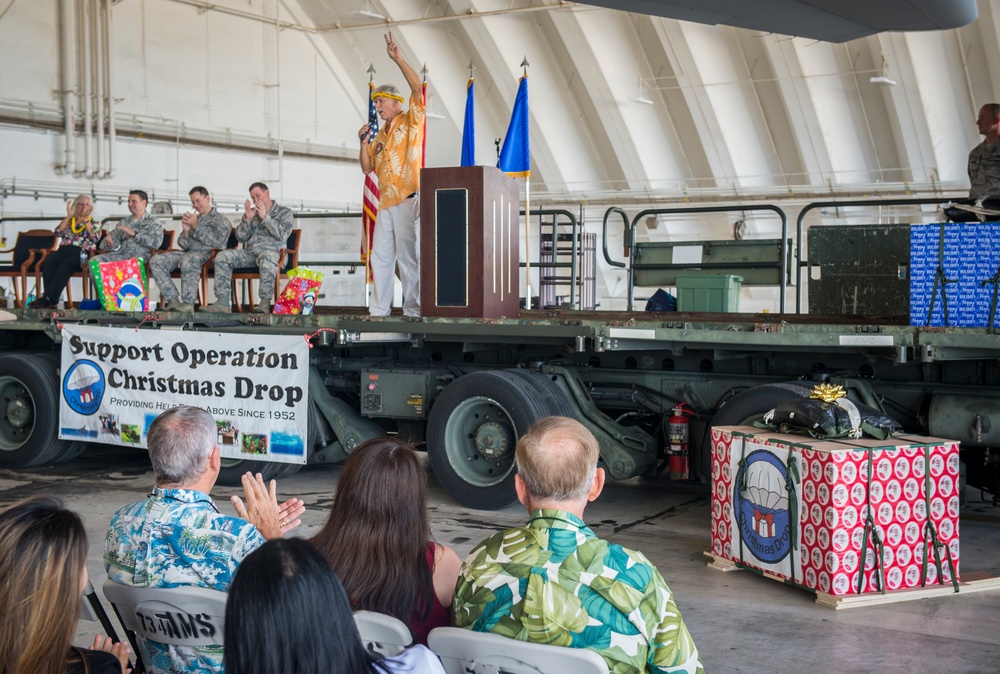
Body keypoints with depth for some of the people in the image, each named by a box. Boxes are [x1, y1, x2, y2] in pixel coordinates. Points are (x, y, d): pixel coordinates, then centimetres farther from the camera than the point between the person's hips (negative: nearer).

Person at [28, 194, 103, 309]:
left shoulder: (94, 223, 19)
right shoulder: (67, 221, 26)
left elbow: (95, 237, -2)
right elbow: (58, 232, 7)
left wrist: (85, 219, -3)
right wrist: (69, 216, 4)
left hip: (81, 253, -3)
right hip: (64, 249, 3)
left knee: (64, 264, -37)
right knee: (48, 261, -32)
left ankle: (48, 298, -40)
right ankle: (50, 299, -37)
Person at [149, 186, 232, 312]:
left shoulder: (221, 220, 8)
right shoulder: (193, 219, 25)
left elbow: (216, 242, -9)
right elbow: (183, 245, 21)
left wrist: (196, 226, -7)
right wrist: (186, 231, 1)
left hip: (207, 254, -7)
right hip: (189, 253, 7)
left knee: (187, 259, -41)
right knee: (156, 261, -16)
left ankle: (188, 304, -38)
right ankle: (173, 301, -24)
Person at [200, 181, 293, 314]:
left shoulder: (284, 212, 9)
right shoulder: (252, 212, 22)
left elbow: (282, 236, -8)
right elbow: (241, 237, 15)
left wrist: (265, 217, -8)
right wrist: (247, 218, 0)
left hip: (272, 252, -5)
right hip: (249, 254, 5)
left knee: (266, 257, -42)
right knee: (222, 257, -17)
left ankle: (265, 303, -44)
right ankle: (223, 302, -25)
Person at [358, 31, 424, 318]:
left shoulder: (411, 121, 2)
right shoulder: (380, 136, 21)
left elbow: (417, 87, -12)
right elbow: (367, 168, 20)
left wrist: (398, 58, -17)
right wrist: (364, 143, 5)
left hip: (408, 197, -7)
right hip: (386, 200, 7)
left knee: (408, 254, -8)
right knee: (381, 255, 7)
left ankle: (413, 309, -5)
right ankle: (379, 309, 12)